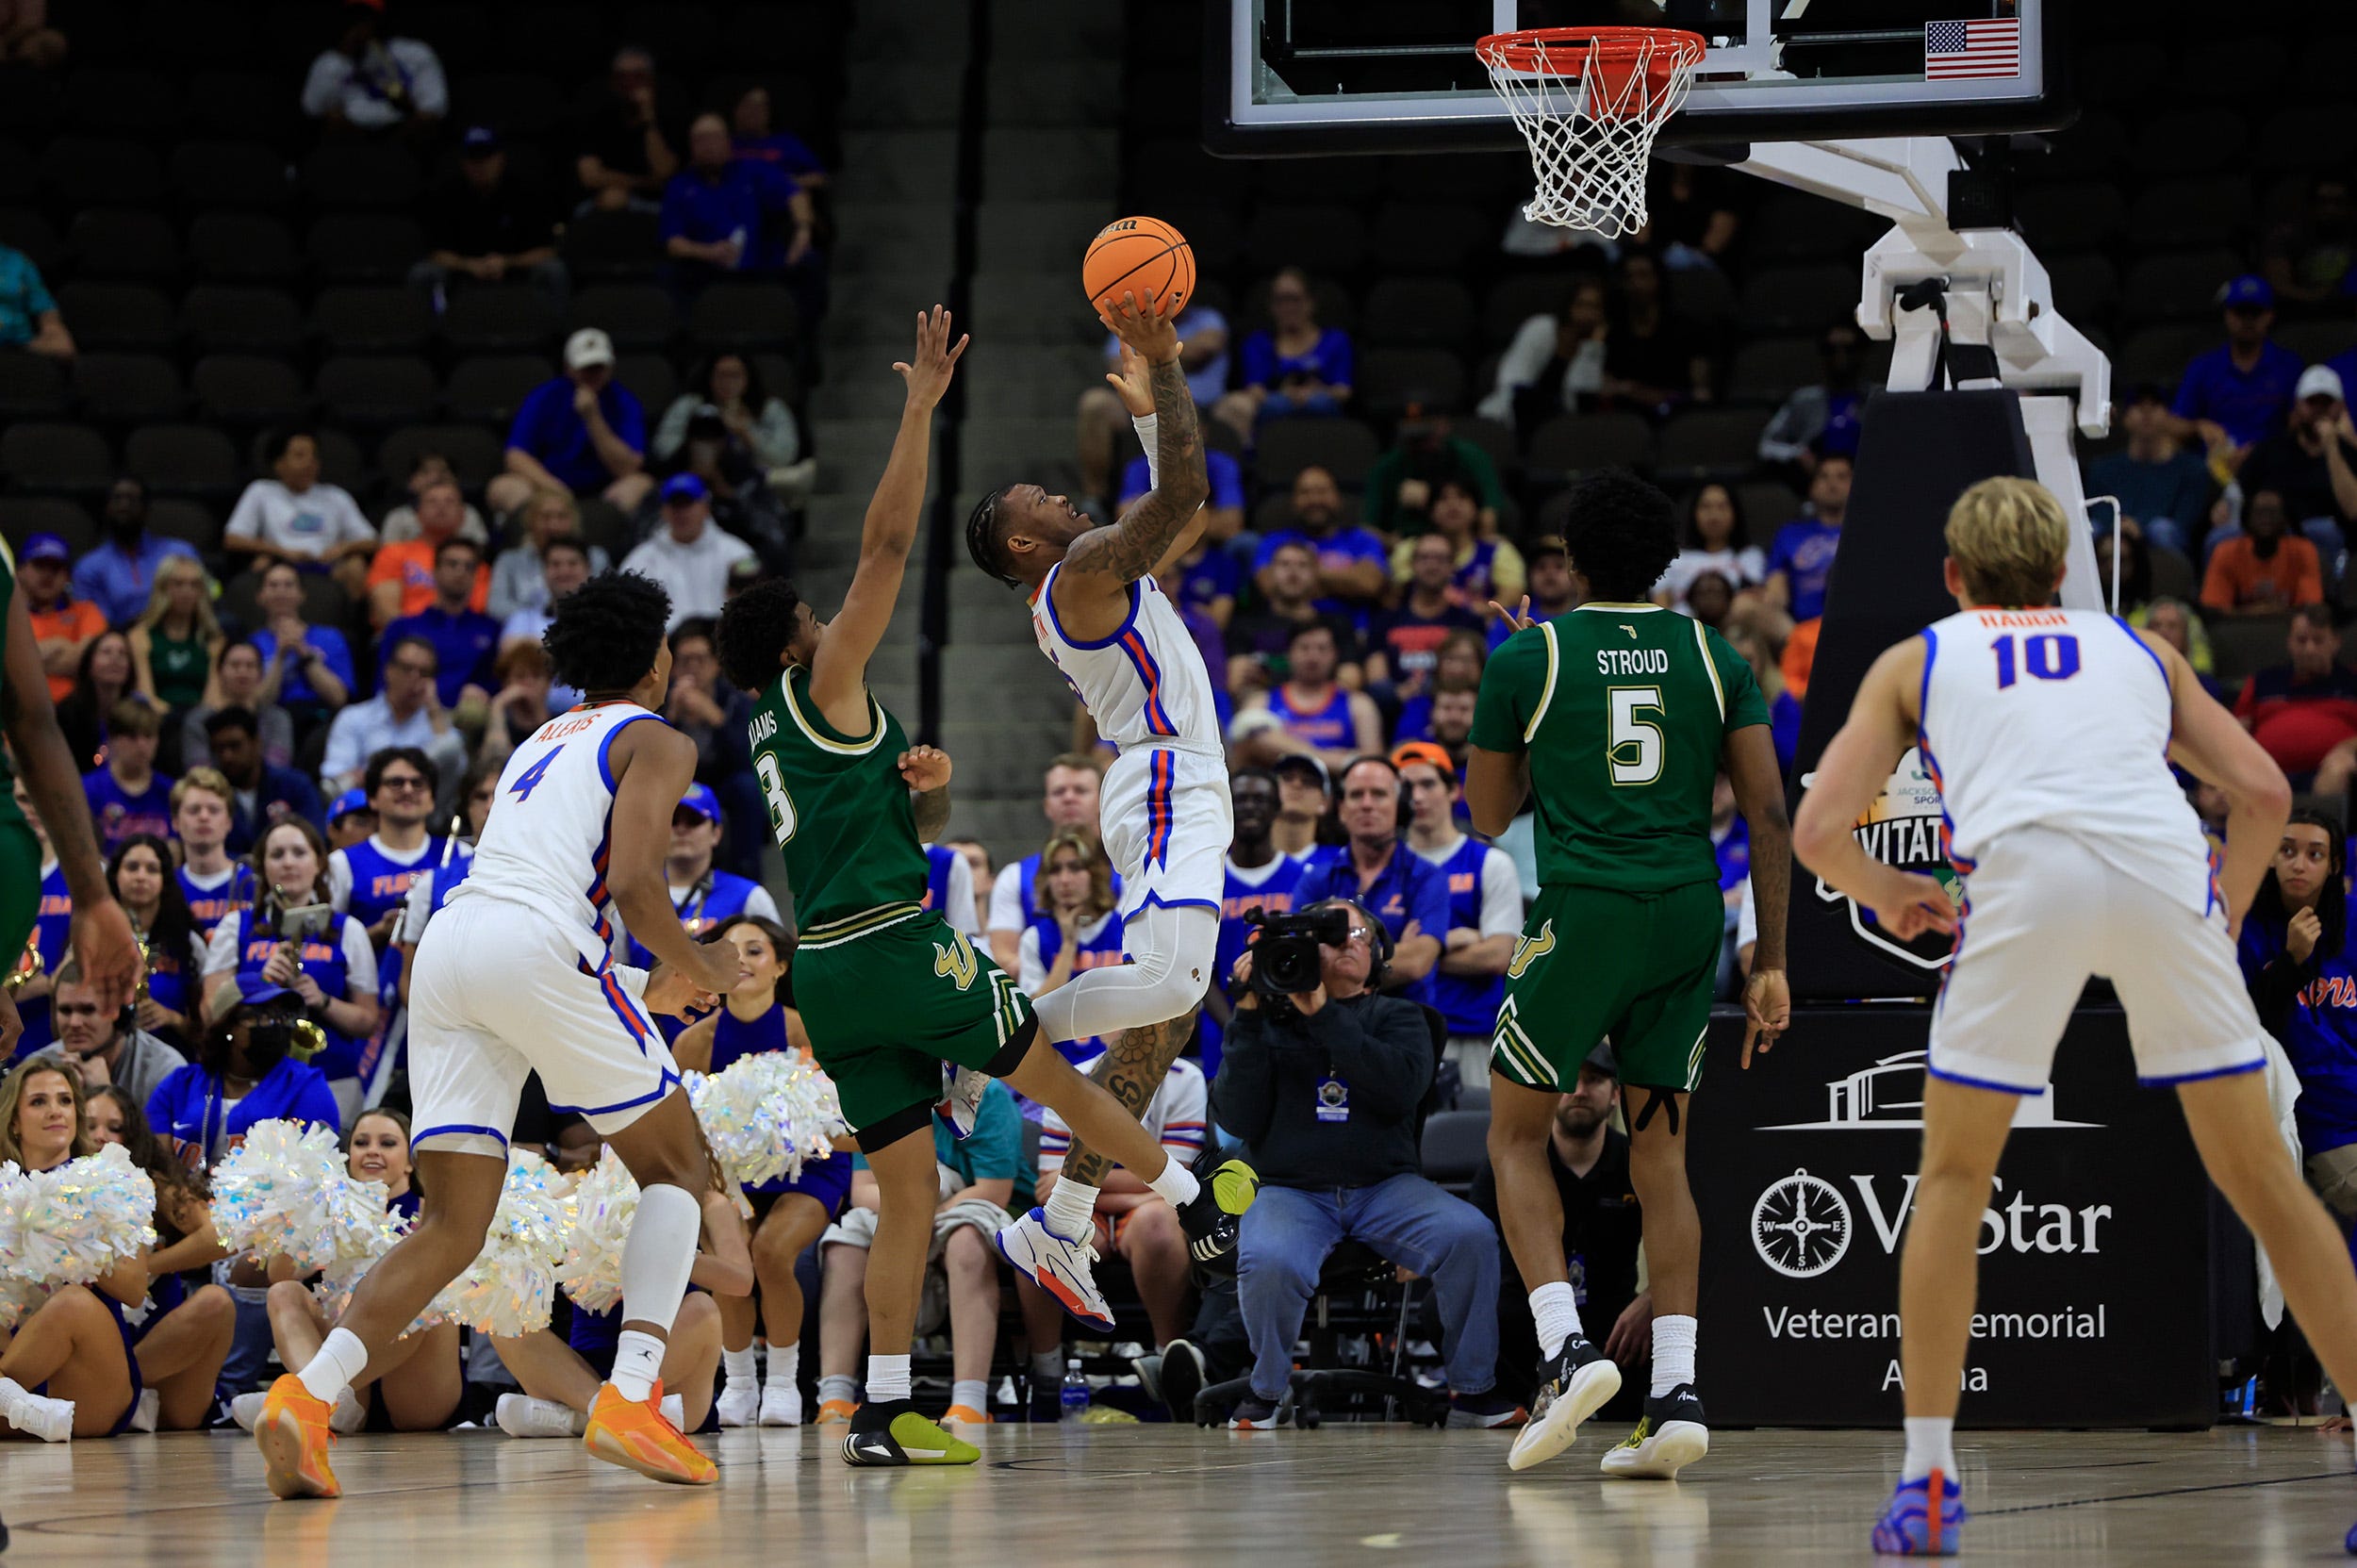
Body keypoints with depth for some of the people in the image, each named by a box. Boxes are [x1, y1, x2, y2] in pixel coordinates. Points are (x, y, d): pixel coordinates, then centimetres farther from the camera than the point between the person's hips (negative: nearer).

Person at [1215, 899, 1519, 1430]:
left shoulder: (1398, 1018, 12)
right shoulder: (1270, 1021, 10)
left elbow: (1403, 1088, -11)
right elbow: (1239, 1118, -2)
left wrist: (1324, 1015, -14)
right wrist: (1249, 1020, -7)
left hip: (1386, 1186, 1)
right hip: (1291, 1192, -1)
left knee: (1470, 1235, -27)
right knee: (1268, 1263, -35)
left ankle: (1472, 1388, -9)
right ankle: (1267, 1389, -6)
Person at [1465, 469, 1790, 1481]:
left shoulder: (1527, 657, 3)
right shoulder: (1712, 655, 9)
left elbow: (1489, 817, 13)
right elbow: (1768, 810, 3)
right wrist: (1772, 963, 5)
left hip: (1582, 910, -3)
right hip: (1690, 913, 3)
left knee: (1516, 1135, 11)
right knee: (1661, 1156, 11)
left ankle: (1565, 1349, -10)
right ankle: (1677, 1396, 0)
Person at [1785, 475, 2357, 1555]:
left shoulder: (1915, 661, 27)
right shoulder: (2137, 646, 32)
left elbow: (1817, 831, 17)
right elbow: (2264, 793, 21)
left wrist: (1884, 894, 37)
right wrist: (2226, 918, 37)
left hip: (2028, 871, -1)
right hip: (2166, 870, 1)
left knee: (1953, 1177, 17)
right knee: (2261, 1179, 13)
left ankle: (1927, 1482, 8)